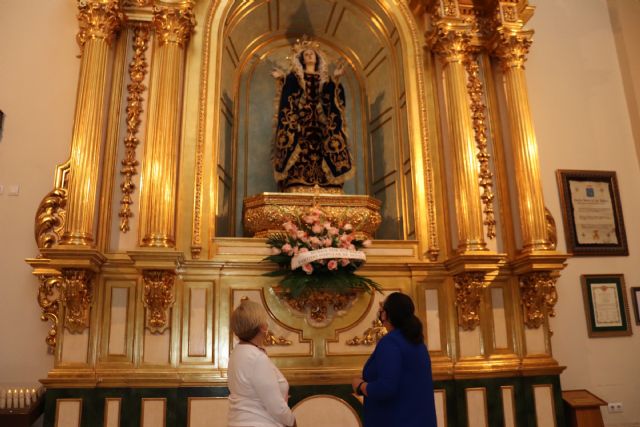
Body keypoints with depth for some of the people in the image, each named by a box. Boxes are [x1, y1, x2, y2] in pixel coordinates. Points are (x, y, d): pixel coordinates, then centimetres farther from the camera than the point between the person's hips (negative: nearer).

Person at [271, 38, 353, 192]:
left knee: (320, 151, -8)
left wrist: (335, 79, -12)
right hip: (301, 119, -2)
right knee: (301, 150, -14)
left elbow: (330, 95, 3)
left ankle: (325, 187, -11)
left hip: (320, 120, 2)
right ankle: (299, 189, -19)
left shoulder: (324, 78, 20)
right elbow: (288, 92, -3)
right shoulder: (295, 76, 15)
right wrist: (282, 78, -20)